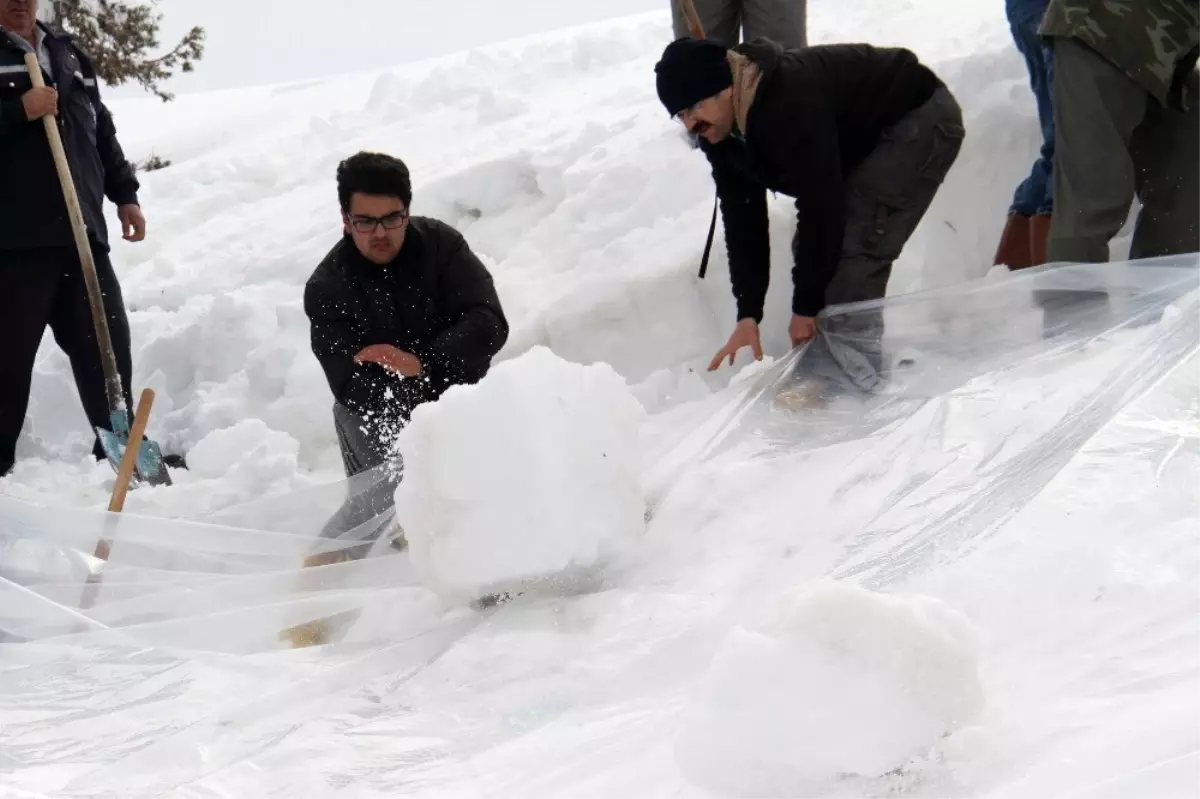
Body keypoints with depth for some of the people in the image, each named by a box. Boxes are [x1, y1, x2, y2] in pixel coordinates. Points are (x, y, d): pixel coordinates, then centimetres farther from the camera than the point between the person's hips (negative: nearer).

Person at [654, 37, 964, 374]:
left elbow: (821, 204, -33)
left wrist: (806, 307, -25)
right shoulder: (719, 131, -8)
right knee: (812, 246, 4)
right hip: (866, 136, 9)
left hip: (923, 119, -9)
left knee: (854, 250, -22)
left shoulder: (790, 104, -37)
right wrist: (747, 314, -10)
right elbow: (742, 218, -4)